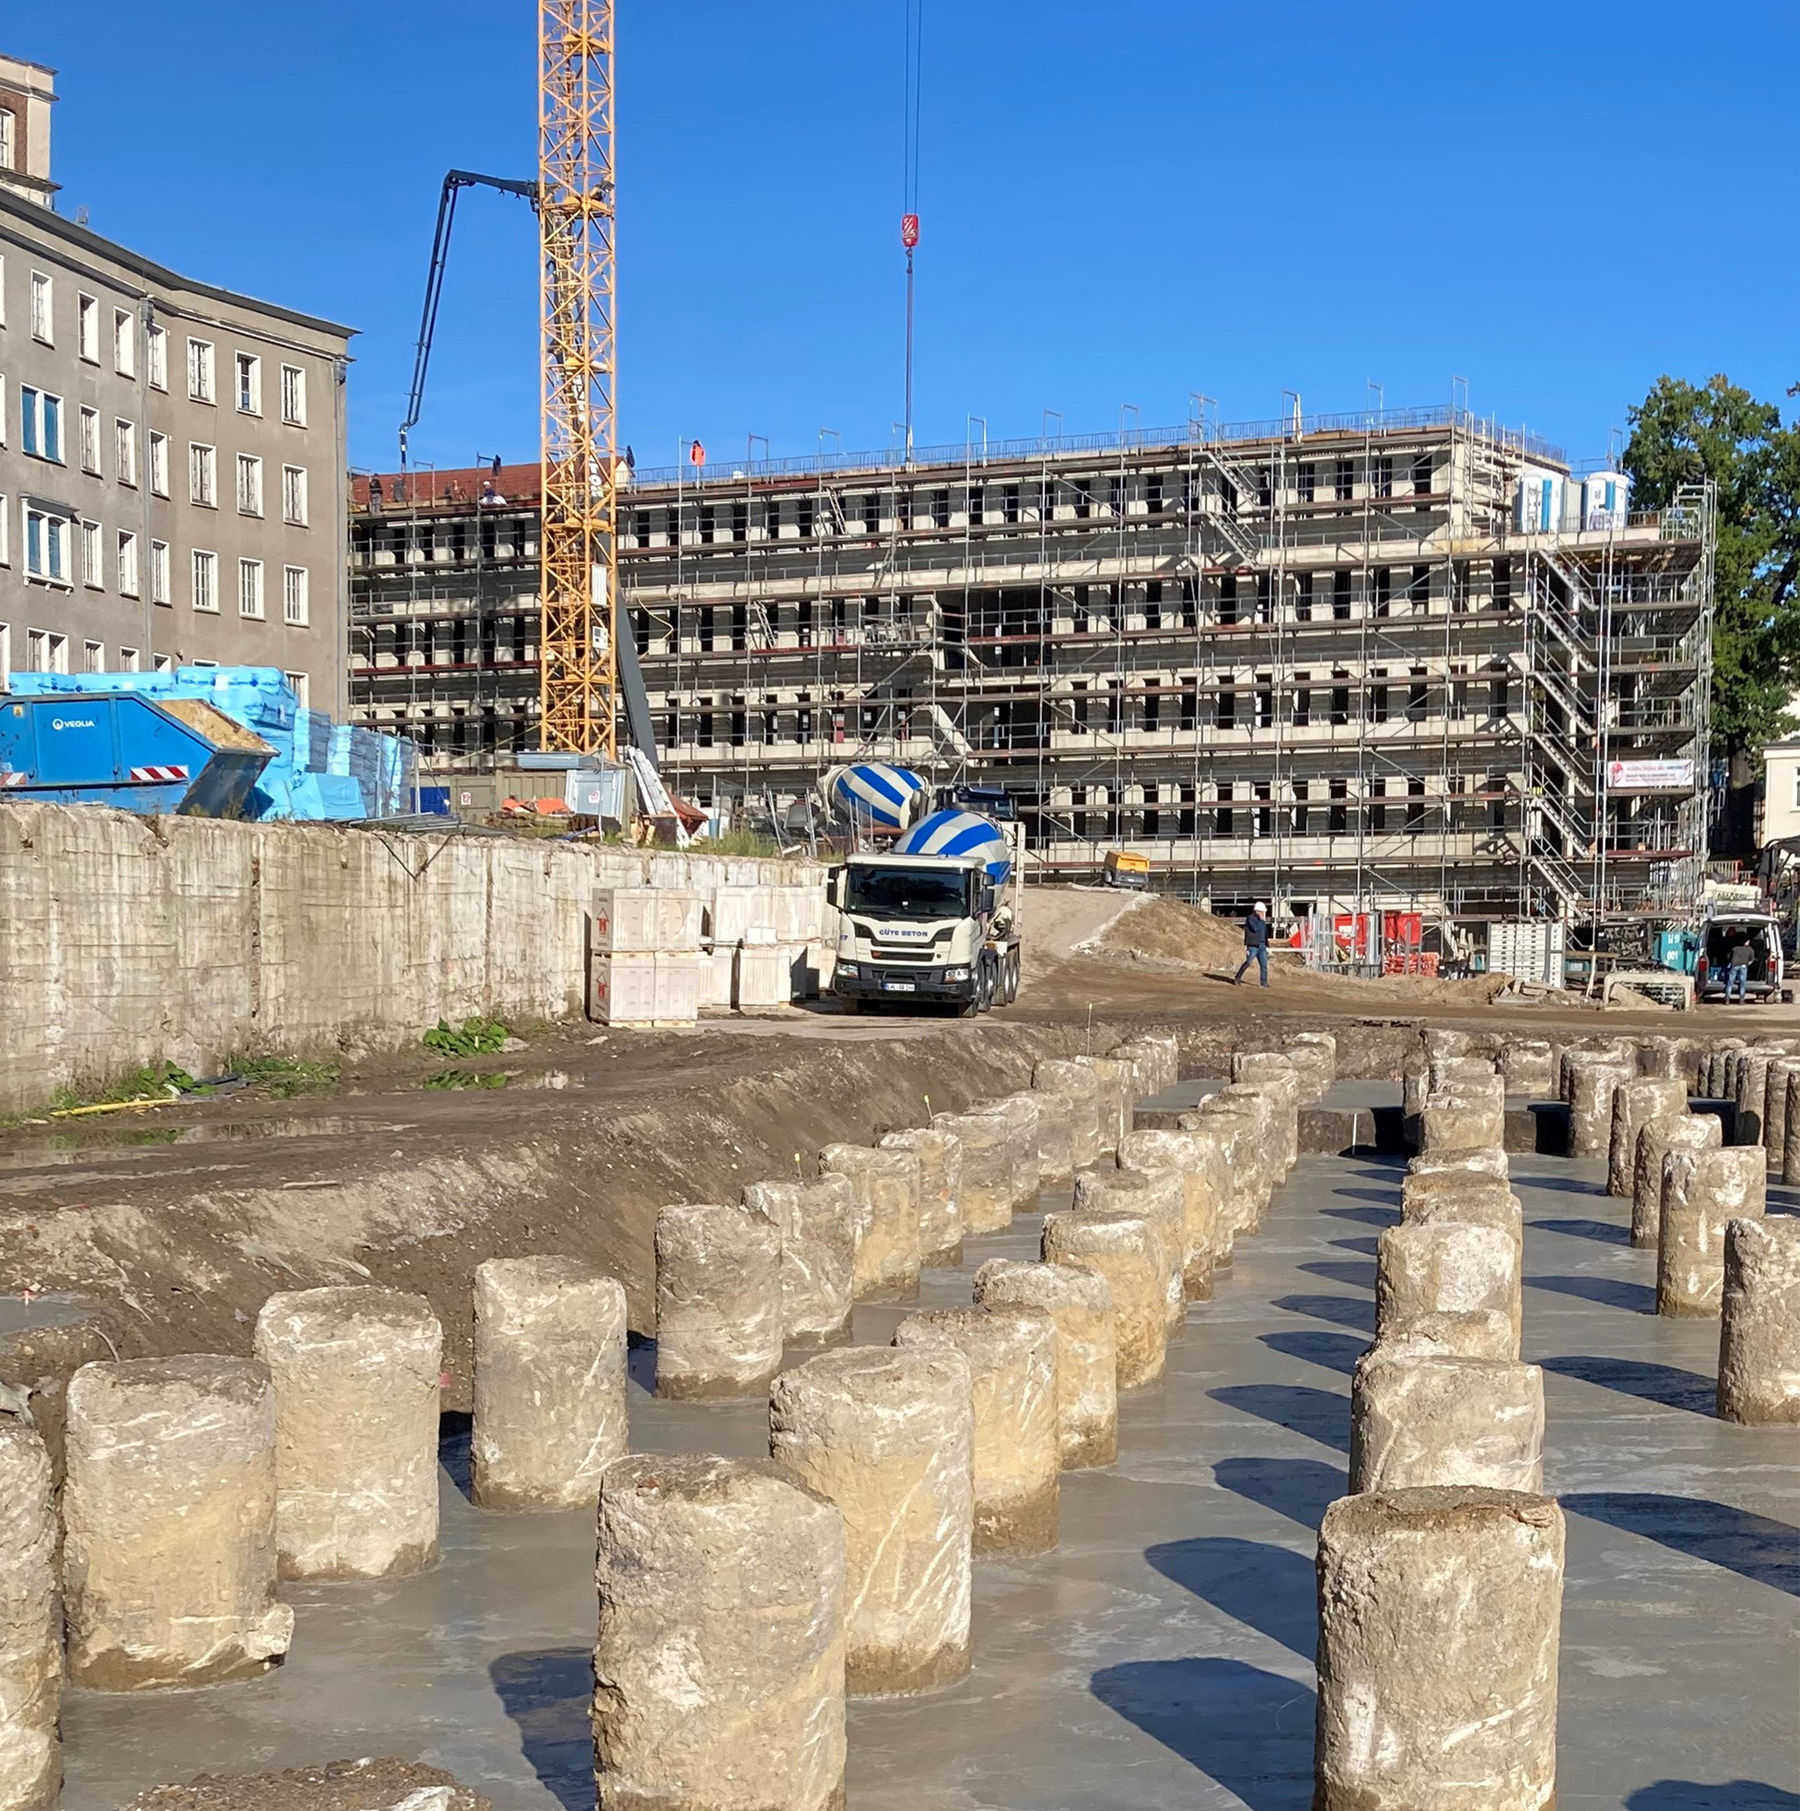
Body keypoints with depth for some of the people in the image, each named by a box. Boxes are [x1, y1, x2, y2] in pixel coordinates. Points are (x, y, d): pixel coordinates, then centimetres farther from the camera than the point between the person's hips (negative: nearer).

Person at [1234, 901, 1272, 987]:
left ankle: (1264, 982, 2)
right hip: (1253, 945, -7)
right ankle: (1237, 978, 10)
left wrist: (1267, 947, 19)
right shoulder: (1250, 919, -9)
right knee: (1248, 963, -4)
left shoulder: (1262, 920, 14)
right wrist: (1262, 920, -19)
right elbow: (1256, 928, -25)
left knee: (1264, 964, -1)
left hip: (1261, 945, 7)